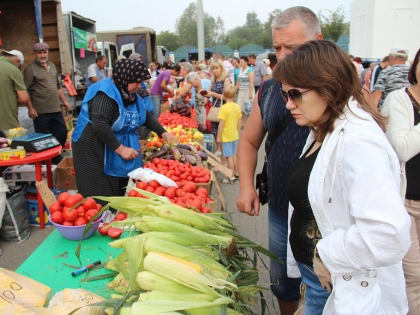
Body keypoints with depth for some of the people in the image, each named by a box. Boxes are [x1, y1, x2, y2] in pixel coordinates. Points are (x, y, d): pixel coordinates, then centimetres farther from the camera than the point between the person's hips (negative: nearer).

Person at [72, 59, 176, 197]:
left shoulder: (129, 94, 10)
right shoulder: (105, 94, -19)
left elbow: (146, 115, 20)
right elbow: (100, 126, -30)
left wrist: (163, 132, 8)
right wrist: (120, 149, -26)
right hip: (95, 154, -8)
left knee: (119, 194, 10)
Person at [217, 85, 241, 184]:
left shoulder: (224, 108, -18)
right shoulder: (237, 107, 1)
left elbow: (221, 124, -17)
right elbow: (239, 122, 8)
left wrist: (218, 137, -10)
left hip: (226, 136, -6)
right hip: (235, 135, 6)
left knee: (229, 156, 0)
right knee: (234, 155, 18)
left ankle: (232, 177, 5)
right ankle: (236, 173, 28)